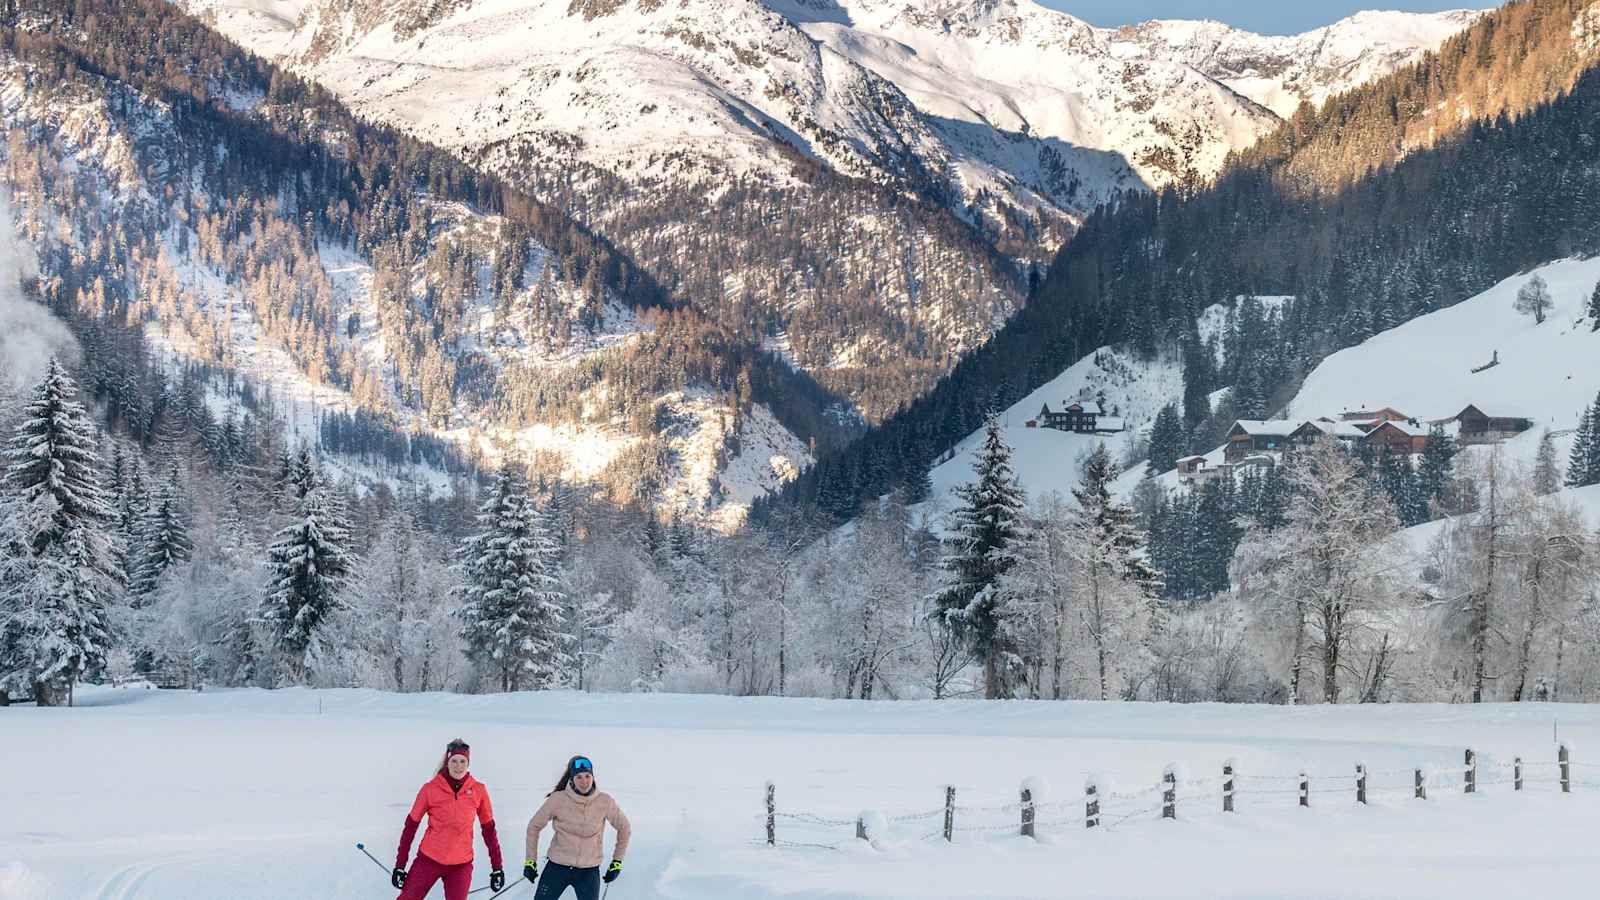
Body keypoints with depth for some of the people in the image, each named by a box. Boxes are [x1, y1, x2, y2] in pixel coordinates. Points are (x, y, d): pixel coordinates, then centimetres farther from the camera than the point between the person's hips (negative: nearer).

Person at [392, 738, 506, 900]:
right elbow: (411, 826, 1)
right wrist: (400, 865, 1)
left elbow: (489, 829, 6)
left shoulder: (478, 790, -2)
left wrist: (497, 867, 6)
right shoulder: (430, 789, -7)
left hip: (461, 865, 1)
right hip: (428, 860, 0)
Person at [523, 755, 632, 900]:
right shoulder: (558, 800, -13)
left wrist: (617, 862, 8)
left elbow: (624, 829, 6)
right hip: (557, 867, 0)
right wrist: (530, 861, 2)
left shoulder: (604, 802, -10)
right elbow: (534, 827, 1)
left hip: (589, 870, 0)